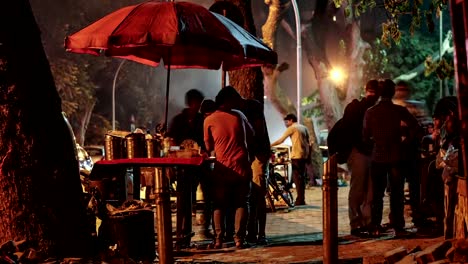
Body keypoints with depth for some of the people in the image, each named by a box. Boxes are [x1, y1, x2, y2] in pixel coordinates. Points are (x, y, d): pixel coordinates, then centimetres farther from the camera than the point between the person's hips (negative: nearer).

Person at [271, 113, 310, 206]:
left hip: (296, 156, -8)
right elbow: (308, 143, 15)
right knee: (301, 177, 12)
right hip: (304, 156, 8)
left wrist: (270, 145, 2)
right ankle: (301, 200, 14)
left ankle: (300, 200, -9)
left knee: (297, 178, -6)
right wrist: (309, 155, 19)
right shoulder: (304, 128, 16)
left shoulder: (292, 128, -5)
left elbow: (281, 140, -6)